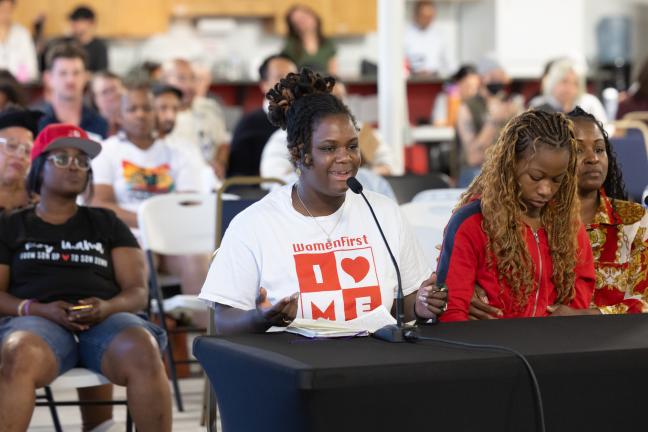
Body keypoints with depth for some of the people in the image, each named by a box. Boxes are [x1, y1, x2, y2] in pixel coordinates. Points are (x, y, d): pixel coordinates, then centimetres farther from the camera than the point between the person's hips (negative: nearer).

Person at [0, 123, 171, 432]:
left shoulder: (107, 224, 24)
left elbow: (137, 291, 14)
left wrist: (107, 307, -10)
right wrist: (39, 309, -11)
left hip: (105, 319, 1)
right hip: (38, 320, -1)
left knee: (142, 351, -36)